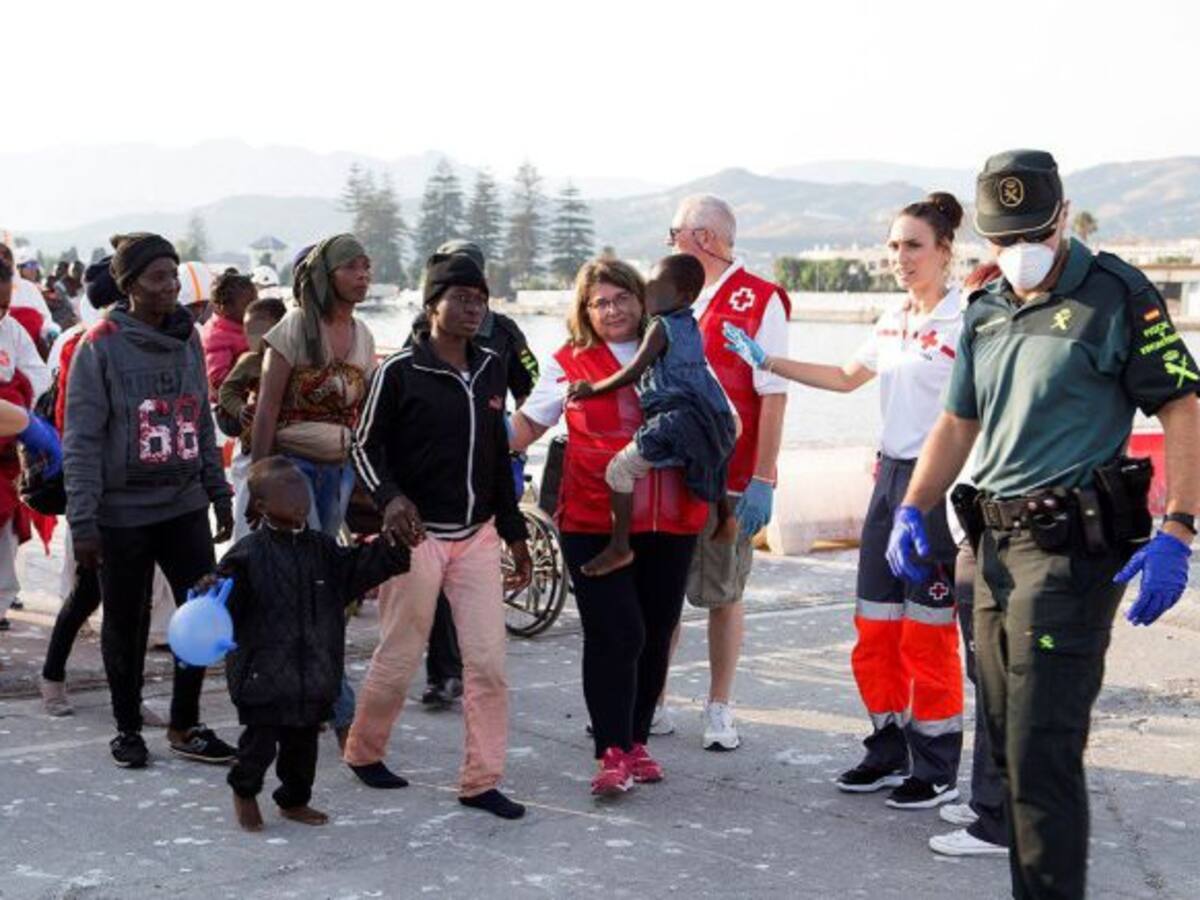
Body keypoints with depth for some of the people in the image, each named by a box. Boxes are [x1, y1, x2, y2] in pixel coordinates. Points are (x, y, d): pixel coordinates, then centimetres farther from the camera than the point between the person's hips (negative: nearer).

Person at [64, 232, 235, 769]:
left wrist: (220, 496, 13)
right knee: (126, 628, 8)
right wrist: (82, 522, -14)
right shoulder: (101, 347, -9)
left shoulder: (188, 341, 7)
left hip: (186, 507, 4)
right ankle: (128, 729, 26)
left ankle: (185, 726, 16)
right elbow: (81, 442, -10)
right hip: (123, 513, -4)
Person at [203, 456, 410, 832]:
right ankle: (244, 790, 30)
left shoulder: (321, 549, 7)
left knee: (303, 741, 15)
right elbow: (228, 601, -13)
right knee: (260, 740, 1)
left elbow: (356, 569, 9)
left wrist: (393, 548, -3)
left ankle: (294, 800, 34)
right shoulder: (248, 555, -11)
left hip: (313, 673, 5)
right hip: (263, 672, -5)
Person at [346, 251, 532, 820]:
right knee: (398, 660, 5)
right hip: (416, 535, -5)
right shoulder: (400, 370, -8)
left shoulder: (489, 370, 10)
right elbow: (366, 445, -3)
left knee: (489, 662, 0)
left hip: (477, 537, 5)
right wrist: (390, 497, -22)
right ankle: (363, 752, 30)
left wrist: (515, 534, 16)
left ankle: (480, 781, 9)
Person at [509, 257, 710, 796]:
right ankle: (611, 753, -3)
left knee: (655, 635, 9)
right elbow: (526, 425, 9)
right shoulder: (569, 364, 5)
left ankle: (636, 741, 23)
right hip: (596, 523, -3)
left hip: (670, 523, 3)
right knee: (615, 634, -10)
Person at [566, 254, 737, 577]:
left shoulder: (660, 326, -7)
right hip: (715, 418, 9)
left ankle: (619, 547, -11)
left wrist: (593, 388, -2)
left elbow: (633, 372, -11)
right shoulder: (692, 326, 18)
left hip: (675, 415, -9)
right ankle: (725, 517, 53)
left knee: (619, 469, -10)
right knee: (710, 461, 38)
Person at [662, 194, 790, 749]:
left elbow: (774, 398, -10)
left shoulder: (759, 302, -6)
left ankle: (719, 711, 16)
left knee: (723, 595, 5)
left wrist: (762, 480, -15)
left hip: (728, 481, -5)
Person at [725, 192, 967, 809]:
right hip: (889, 477, 8)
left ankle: (937, 772, 10)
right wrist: (764, 361, 24)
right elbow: (845, 378, 27)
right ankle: (889, 754, 24)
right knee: (874, 629, 10)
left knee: (928, 634, -2)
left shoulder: (966, 323, -11)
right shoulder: (893, 322, 12)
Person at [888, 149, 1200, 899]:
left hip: (1071, 548, -7)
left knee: (1043, 752, -11)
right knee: (1009, 743, 14)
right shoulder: (984, 312, 14)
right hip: (995, 544, 8)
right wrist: (913, 510, 9)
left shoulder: (1117, 296, -7)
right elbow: (959, 423, 22)